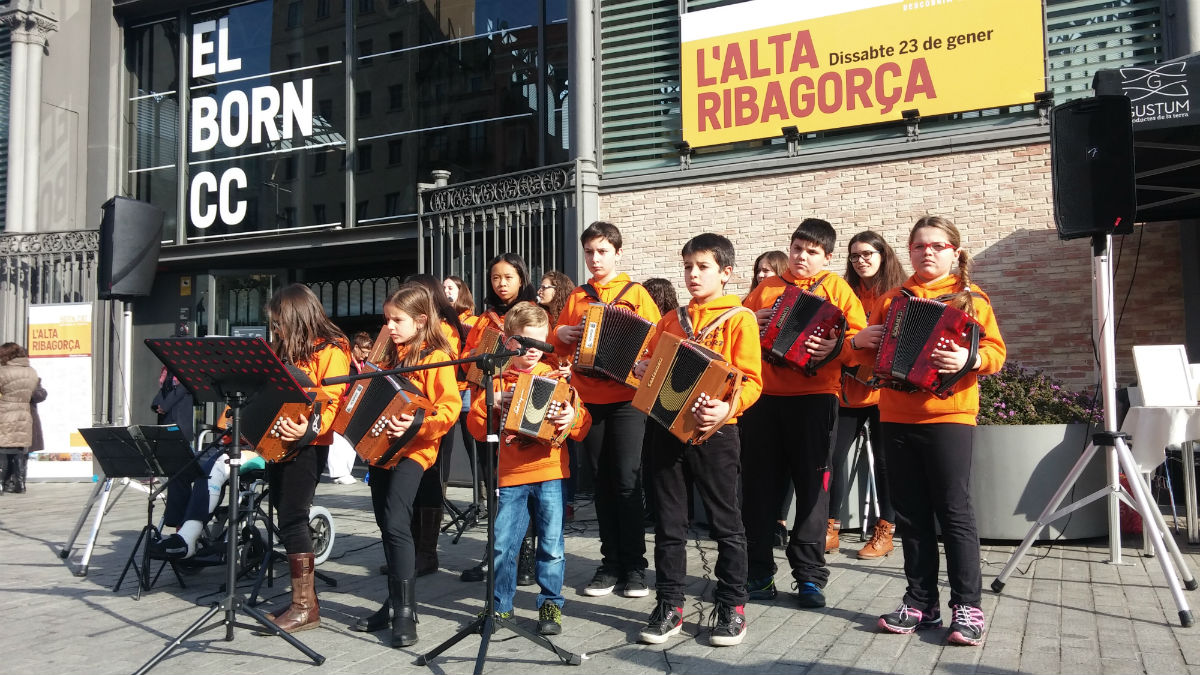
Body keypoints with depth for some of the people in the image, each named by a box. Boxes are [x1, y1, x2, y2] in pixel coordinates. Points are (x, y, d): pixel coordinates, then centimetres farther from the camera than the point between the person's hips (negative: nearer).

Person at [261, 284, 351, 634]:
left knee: (292, 519, -10)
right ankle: (302, 597, 18)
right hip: (278, 442, 9)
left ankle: (305, 606, -3)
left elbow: (331, 402, -17)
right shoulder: (285, 351, 18)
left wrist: (308, 428, -31)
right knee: (286, 518, 9)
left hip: (305, 445, -8)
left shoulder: (331, 352, -8)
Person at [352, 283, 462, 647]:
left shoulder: (436, 357, -10)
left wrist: (416, 422, -31)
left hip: (412, 450, -8)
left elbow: (450, 406, -18)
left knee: (396, 523, -17)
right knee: (386, 525, 11)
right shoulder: (391, 354, 14)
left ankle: (405, 611, -8)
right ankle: (395, 601, 22)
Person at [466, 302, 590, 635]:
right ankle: (500, 604, 20)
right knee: (501, 543, 3)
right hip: (509, 475, 1)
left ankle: (550, 605, 18)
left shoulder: (556, 377, 7)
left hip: (549, 473, -1)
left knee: (551, 544, 2)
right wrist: (491, 404, -12)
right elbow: (476, 426, 6)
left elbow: (583, 424, 4)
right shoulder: (498, 380, 8)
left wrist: (573, 418, -18)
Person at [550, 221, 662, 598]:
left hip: (626, 399, -3)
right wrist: (561, 334, -6)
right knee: (602, 482, 8)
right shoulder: (576, 298, 13)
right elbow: (558, 342, 15)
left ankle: (635, 564, 5)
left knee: (627, 481, -5)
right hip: (588, 399, 3)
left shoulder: (635, 293, 4)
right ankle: (611, 561, 16)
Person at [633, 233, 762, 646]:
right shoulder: (672, 318, 15)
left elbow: (751, 380, -8)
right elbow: (648, 361, 19)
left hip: (712, 431, -4)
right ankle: (669, 606, 20)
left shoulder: (739, 318, -1)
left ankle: (732, 606, 18)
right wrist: (640, 369, -4)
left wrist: (727, 407, -26)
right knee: (668, 522, 9)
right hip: (666, 427, 5)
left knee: (725, 523, 5)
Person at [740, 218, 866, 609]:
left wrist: (835, 348, -22)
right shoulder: (766, 288, 16)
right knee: (760, 484, 5)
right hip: (764, 396, 3)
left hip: (814, 397, -3)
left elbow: (861, 336, -3)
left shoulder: (835, 287, 6)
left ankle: (810, 575, 11)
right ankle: (759, 572, 15)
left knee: (812, 485, 1)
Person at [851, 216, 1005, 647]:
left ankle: (967, 607, 7)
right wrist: (860, 341, -2)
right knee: (911, 514, 8)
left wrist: (970, 359, -25)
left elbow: (995, 350, -5)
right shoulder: (891, 300, 14)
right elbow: (871, 353, 19)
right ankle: (921, 603, 17)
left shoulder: (969, 298, 3)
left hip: (948, 418, -4)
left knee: (954, 511, -2)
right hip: (896, 418, 4)